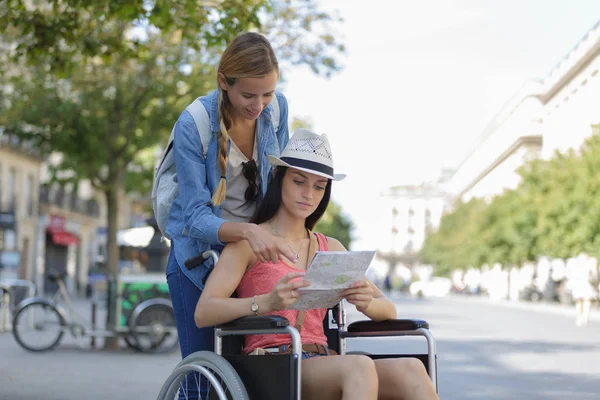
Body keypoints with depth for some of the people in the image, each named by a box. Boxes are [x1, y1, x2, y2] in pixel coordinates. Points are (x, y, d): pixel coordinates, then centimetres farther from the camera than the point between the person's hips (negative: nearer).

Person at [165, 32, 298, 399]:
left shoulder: (276, 109, -8)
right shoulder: (193, 126, -21)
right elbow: (196, 217, -23)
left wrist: (275, 237, -5)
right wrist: (247, 231, -41)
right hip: (200, 259, -3)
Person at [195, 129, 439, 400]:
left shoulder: (329, 248, 21)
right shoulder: (249, 242, 5)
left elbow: (388, 310, 14)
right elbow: (203, 313, -9)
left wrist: (366, 303, -11)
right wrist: (267, 302, -27)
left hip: (321, 368, 5)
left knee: (410, 370, -26)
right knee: (359, 367, -36)